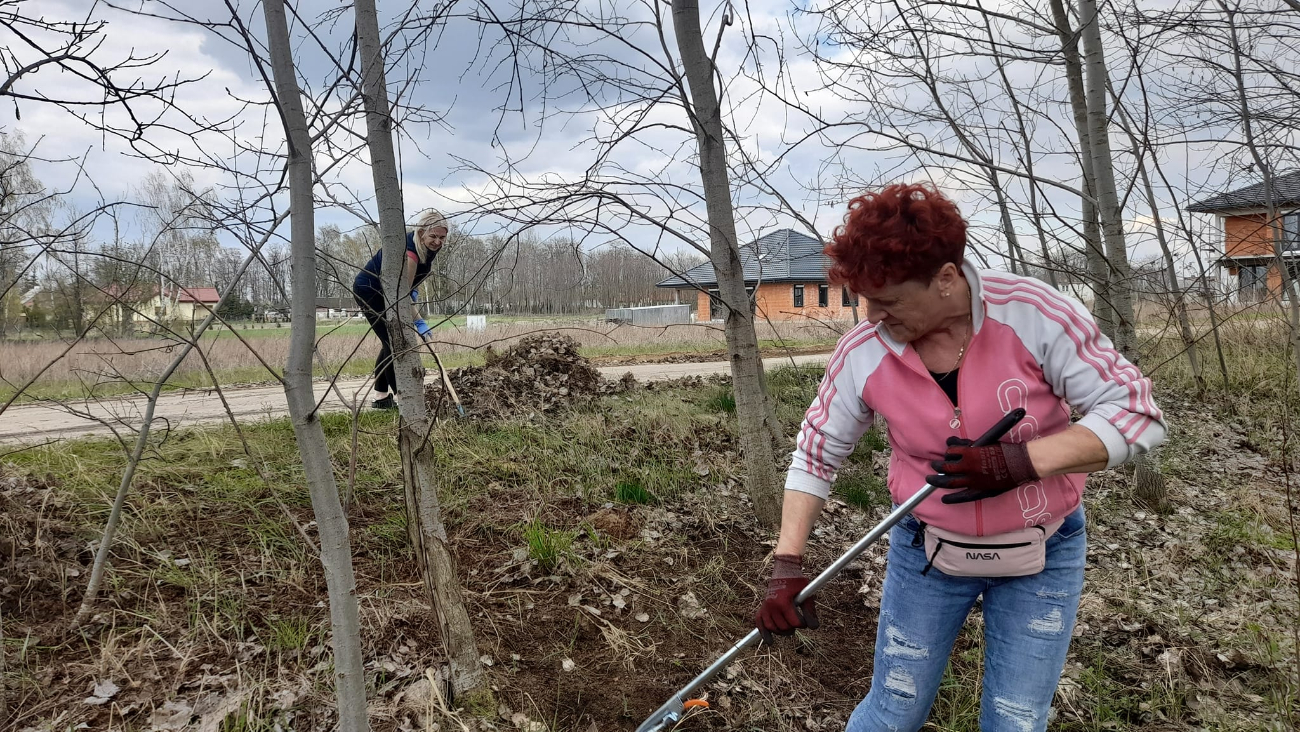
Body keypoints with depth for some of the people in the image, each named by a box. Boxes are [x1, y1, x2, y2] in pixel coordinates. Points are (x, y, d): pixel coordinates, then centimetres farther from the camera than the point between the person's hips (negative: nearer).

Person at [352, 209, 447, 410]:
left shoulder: (430, 247, -8)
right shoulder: (409, 251, -34)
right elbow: (402, 292, -36)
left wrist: (413, 290, 1)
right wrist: (419, 322, -41)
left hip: (385, 290, 9)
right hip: (368, 290, -9)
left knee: (391, 342, 11)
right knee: (394, 342, -14)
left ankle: (380, 397, 19)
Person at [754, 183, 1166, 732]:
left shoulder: (1034, 314, -21)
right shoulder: (863, 354, -15)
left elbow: (1136, 413, -18)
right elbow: (815, 456, -4)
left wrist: (1023, 460, -31)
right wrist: (787, 563, -12)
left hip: (1041, 555, -1)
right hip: (926, 552, 1)